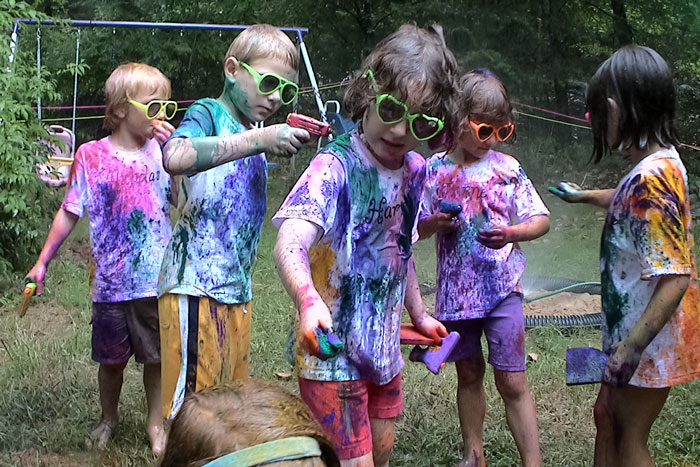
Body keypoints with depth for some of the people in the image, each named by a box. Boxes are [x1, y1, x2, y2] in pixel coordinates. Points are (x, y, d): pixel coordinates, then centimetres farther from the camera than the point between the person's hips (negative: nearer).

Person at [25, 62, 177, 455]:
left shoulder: (161, 151, 0)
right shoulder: (92, 156, -3)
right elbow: (70, 213, 4)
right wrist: (43, 261, 6)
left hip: (158, 279, 0)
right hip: (112, 282, 0)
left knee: (156, 357, 10)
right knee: (111, 360, 14)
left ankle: (156, 423, 30)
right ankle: (109, 418, 39)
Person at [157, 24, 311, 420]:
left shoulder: (255, 133, 17)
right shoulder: (208, 113, -6)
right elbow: (176, 157, -31)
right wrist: (258, 141, -28)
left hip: (237, 289, 9)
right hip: (195, 286, -9)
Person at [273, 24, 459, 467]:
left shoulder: (414, 169, 2)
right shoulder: (335, 166, -22)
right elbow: (289, 244, -38)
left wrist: (418, 313, 25)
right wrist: (308, 300, -56)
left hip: (383, 344, 7)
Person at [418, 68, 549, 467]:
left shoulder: (507, 168, -3)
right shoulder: (435, 170, 0)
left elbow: (542, 220, -1)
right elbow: (418, 228, 7)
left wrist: (512, 232, -20)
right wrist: (435, 223, -15)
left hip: (502, 288, -2)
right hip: (456, 290, 2)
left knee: (513, 381, -5)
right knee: (469, 375, 16)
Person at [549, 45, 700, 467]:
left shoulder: (653, 176, -27)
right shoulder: (655, 164, 3)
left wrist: (631, 348, -29)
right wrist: (583, 196, 44)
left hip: (652, 335, -9)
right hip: (631, 323, 9)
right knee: (607, 414, 21)